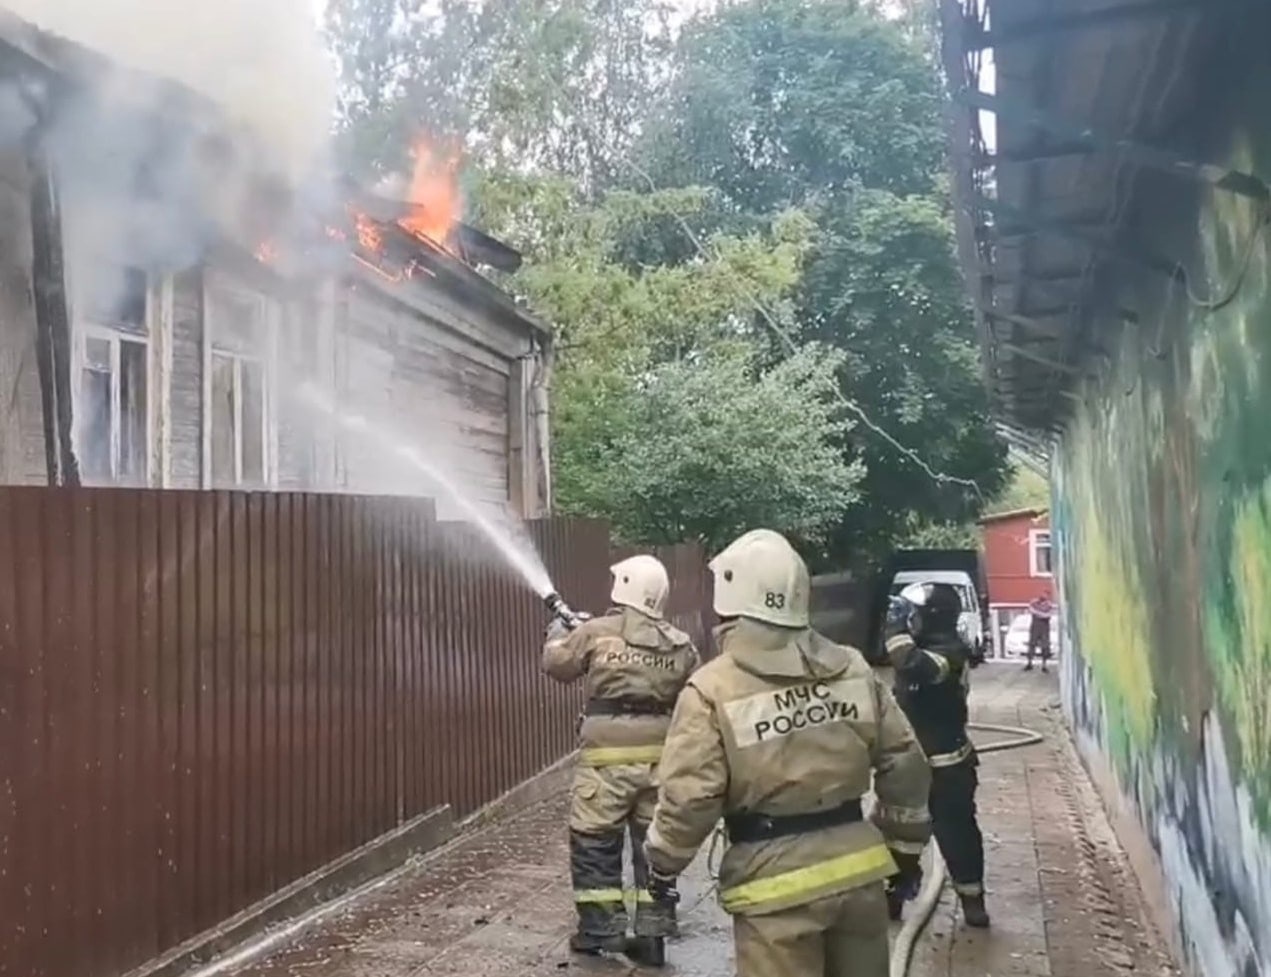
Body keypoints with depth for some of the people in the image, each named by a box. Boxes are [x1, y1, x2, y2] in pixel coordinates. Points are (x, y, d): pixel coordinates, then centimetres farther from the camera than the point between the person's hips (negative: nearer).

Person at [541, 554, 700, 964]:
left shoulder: (596, 632, -7)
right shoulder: (680, 646, 2)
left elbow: (557, 664, 8)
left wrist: (557, 634, 28)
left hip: (608, 758, -4)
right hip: (659, 758, 4)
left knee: (594, 844, 10)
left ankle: (600, 928, 14)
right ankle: (652, 932, 16)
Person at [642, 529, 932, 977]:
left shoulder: (712, 689, -13)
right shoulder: (853, 668, 1)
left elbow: (688, 797, -14)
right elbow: (904, 764, 7)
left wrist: (663, 862, 4)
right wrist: (905, 845, 20)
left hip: (777, 879, -5)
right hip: (856, 866, 5)